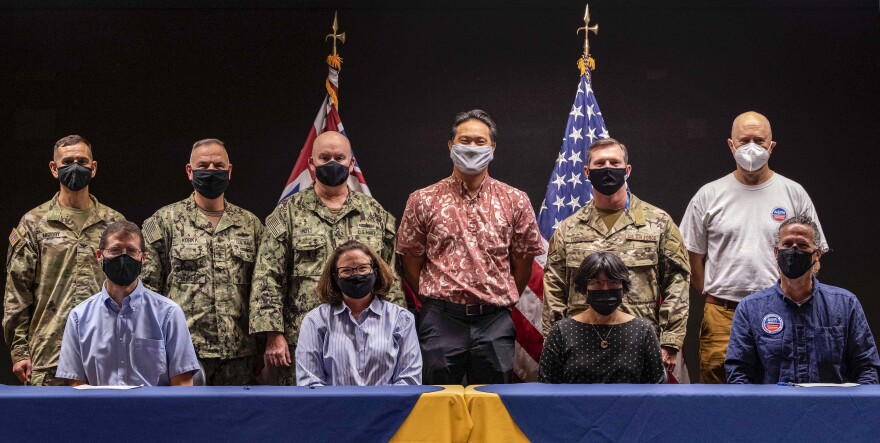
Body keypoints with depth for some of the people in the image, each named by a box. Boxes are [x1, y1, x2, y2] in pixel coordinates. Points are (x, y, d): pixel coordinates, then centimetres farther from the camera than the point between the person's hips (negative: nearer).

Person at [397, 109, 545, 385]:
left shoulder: (515, 201, 6)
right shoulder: (423, 201, 4)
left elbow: (524, 261, 11)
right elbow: (411, 263, 7)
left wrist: (502, 300, 11)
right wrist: (436, 301, 7)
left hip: (495, 322, 1)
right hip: (441, 320, -1)